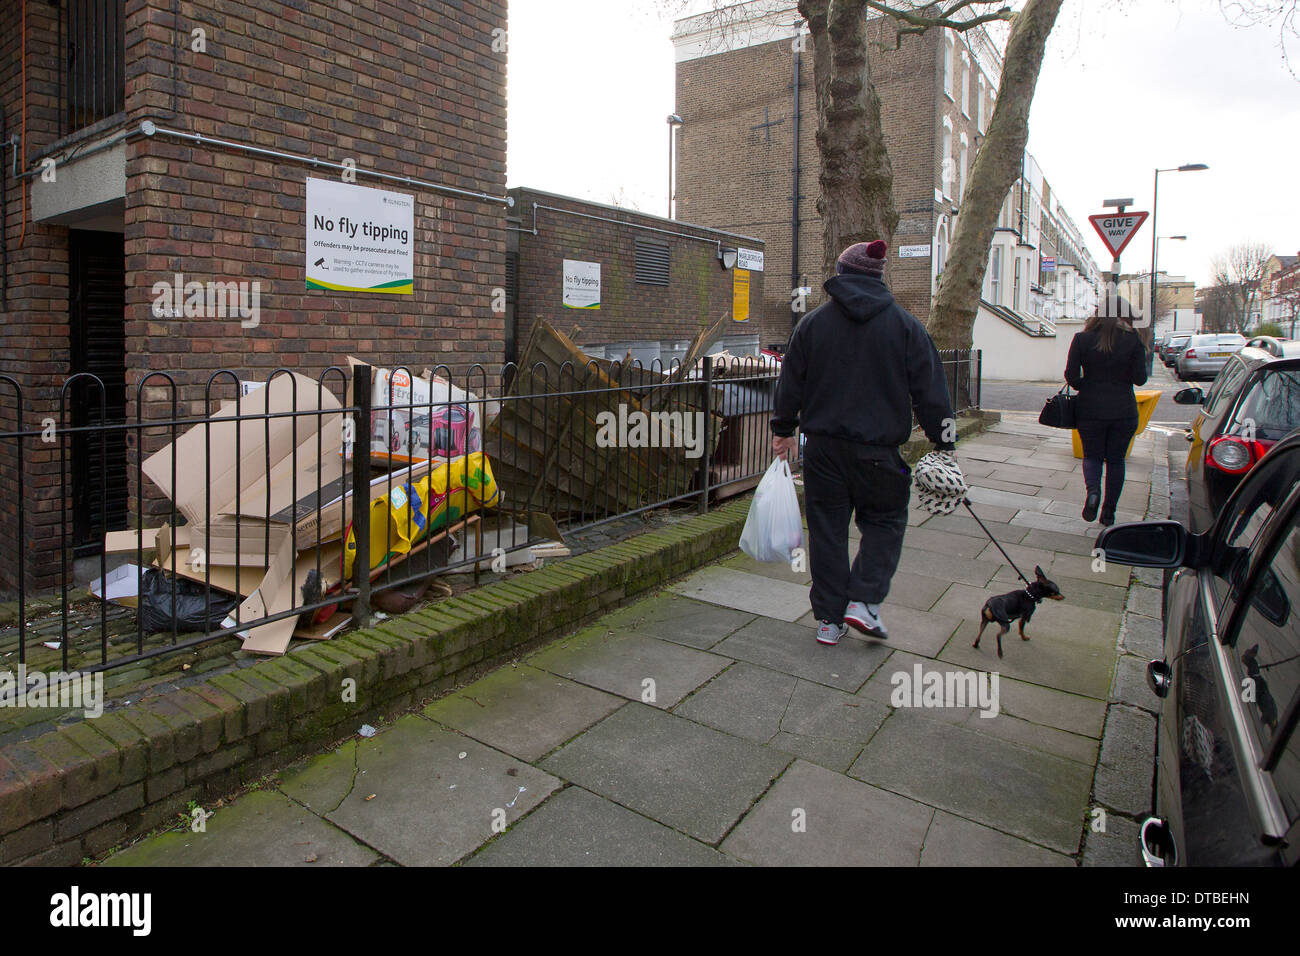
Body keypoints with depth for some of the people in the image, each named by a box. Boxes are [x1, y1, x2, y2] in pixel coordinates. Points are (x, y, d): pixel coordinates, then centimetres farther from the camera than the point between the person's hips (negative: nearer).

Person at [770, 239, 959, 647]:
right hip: (878, 450, -1)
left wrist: (784, 430, 20)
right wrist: (943, 444, 6)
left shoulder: (813, 322, 3)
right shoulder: (905, 325, -1)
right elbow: (931, 391, -1)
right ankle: (863, 601, 3)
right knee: (885, 521, 16)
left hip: (823, 446, 2)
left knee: (827, 528, 9)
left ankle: (829, 618, 15)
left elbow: (790, 383, 8)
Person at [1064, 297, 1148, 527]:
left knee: (1092, 455, 15)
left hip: (1090, 408, 0)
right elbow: (1140, 378, -6)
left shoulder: (1082, 339, -5)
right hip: (1124, 410, 0)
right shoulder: (1133, 341, -5)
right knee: (1116, 460, 13)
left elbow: (1071, 375, -6)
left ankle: (1093, 490, -15)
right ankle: (1109, 512, 16)